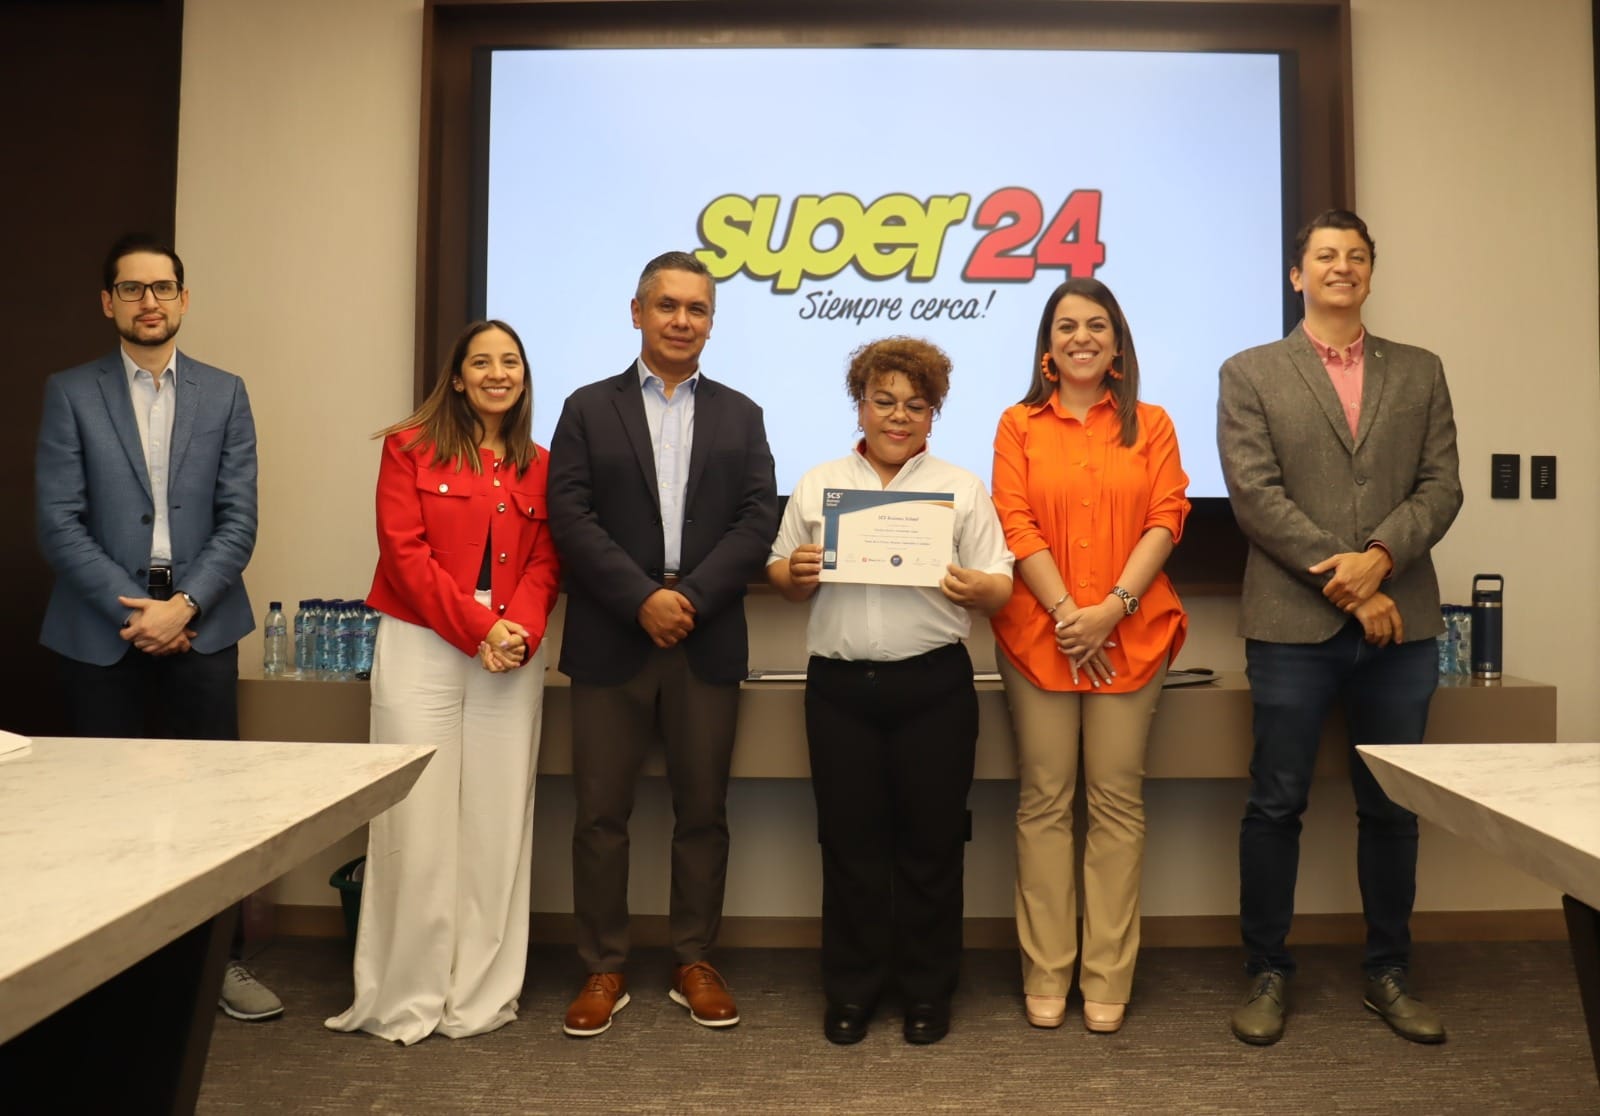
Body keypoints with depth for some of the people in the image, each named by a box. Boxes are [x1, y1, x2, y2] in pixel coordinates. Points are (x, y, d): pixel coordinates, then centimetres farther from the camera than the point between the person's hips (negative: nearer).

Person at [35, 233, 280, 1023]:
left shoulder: (224, 394, 8)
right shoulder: (70, 393, 4)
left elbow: (238, 520, 1)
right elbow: (58, 522, -3)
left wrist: (183, 605, -11)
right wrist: (132, 609, -11)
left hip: (200, 623, 1)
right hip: (102, 627, 0)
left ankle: (222, 961, 15)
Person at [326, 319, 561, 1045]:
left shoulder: (538, 466, 13)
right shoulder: (411, 447, 3)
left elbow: (545, 563, 7)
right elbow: (404, 552, -6)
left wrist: (521, 631, -12)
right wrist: (477, 629, -14)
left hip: (513, 655, 3)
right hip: (422, 646, -3)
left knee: (496, 823, 4)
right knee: (418, 822, -2)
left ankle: (481, 993, 16)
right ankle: (406, 997, 12)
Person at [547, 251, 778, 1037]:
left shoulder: (739, 415, 12)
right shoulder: (589, 409, 8)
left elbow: (759, 519, 1)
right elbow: (571, 517, -3)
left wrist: (692, 599, -12)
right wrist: (643, 599, -14)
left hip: (708, 642, 1)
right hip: (611, 641, -1)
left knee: (703, 811, 8)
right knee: (601, 813, 4)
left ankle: (695, 963, 21)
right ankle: (603, 970, 17)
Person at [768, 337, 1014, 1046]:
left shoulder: (963, 489, 8)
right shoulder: (817, 485, 12)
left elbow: (1000, 589, 4)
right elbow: (781, 574, 11)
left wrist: (976, 588, -18)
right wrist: (794, 574, -11)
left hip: (933, 687, -1)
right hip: (840, 687, 1)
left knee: (930, 841, 6)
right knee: (849, 839, 8)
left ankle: (927, 989, 23)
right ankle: (852, 989, 23)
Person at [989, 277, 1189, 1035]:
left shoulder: (1151, 425, 11)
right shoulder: (1020, 424, 9)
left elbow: (1166, 520, 1)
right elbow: (1016, 525, 0)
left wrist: (1113, 606, -12)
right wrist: (1066, 611, -10)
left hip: (1131, 635, 1)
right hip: (1038, 633, 0)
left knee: (1117, 801, 3)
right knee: (1044, 800, 3)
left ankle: (1107, 980, 13)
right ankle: (1045, 977, 13)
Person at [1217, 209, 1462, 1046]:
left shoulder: (1420, 372, 14)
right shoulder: (1250, 374, 4)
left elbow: (1440, 487, 5)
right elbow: (1255, 495, -6)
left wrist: (1378, 558, -14)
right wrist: (1345, 586, -11)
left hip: (1399, 623, 3)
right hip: (1294, 624, -3)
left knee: (1392, 806, 11)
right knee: (1276, 804, 3)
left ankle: (1388, 973, 25)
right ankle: (1268, 973, 16)